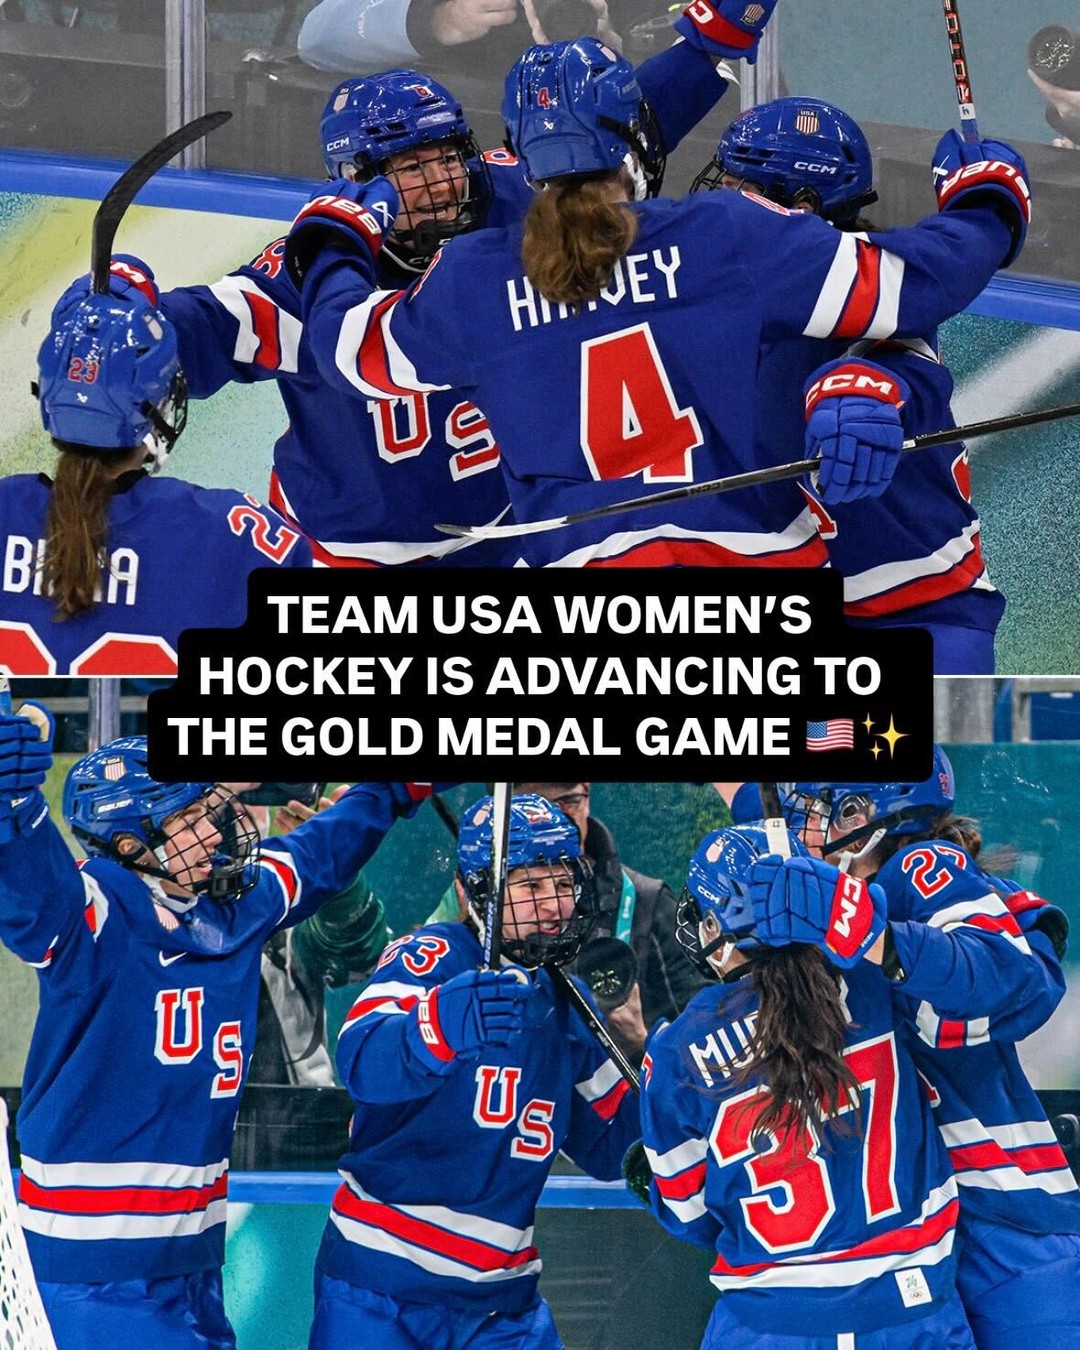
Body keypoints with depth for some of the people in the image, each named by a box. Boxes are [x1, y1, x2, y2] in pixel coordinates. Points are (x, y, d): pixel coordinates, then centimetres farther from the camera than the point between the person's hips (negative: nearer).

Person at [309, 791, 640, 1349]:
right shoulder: (432, 957, -10)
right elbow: (362, 1063, -29)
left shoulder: (569, 1007, 10)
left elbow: (608, 1149, 16)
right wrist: (450, 1022, -47)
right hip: (379, 1285, -6)